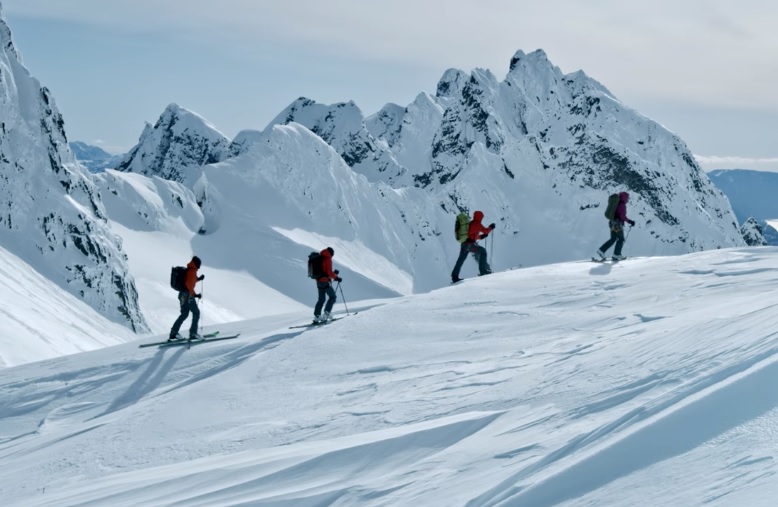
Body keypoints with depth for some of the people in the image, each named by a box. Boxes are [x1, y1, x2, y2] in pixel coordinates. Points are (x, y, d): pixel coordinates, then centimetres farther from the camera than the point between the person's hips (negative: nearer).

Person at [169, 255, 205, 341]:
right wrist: (194, 294, -23)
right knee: (196, 313, -1)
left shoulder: (188, 270, 15)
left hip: (182, 294, 10)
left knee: (184, 314, 16)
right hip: (188, 295, -10)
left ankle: (173, 333, 13)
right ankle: (193, 333, -4)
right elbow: (189, 284, -24)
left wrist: (198, 279, 23)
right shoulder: (192, 271, -14)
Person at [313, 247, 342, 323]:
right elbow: (329, 272, -17)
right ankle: (326, 313, -7)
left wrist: (333, 273, 22)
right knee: (333, 296, 4)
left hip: (318, 281, 8)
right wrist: (336, 278, -6)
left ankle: (316, 316, 6)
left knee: (321, 299, 14)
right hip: (325, 281, -8)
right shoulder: (328, 259, -10)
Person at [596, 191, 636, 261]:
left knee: (613, 239, 13)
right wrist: (629, 221, -13)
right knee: (621, 239, 4)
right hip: (618, 224, -8)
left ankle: (601, 250, 2)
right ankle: (616, 255, 7)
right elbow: (622, 216, -20)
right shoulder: (622, 205, -13)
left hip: (612, 222, 8)